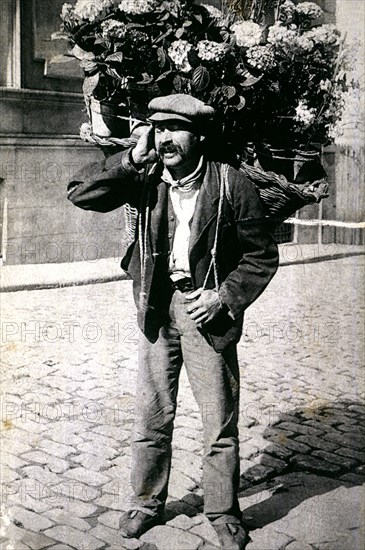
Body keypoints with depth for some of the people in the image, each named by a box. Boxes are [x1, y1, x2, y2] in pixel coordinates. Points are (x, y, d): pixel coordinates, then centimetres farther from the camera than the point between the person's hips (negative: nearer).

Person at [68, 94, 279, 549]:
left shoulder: (231, 185, -8)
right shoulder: (146, 179, -1)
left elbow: (262, 256, -2)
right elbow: (81, 193, -9)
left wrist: (224, 297, -13)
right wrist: (133, 159, -17)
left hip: (206, 307, -2)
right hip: (157, 307, 2)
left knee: (220, 422, 7)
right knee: (151, 417, 12)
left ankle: (223, 513, 25)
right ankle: (147, 503, 31)